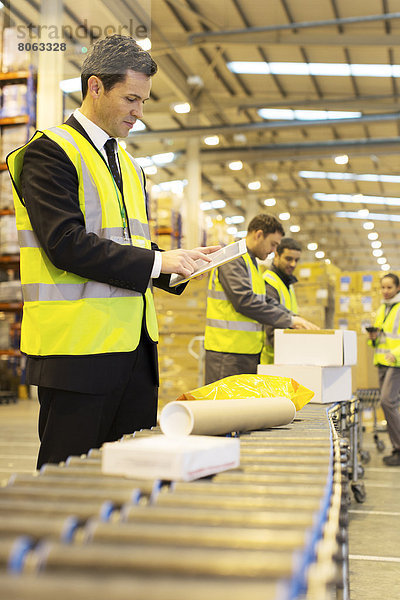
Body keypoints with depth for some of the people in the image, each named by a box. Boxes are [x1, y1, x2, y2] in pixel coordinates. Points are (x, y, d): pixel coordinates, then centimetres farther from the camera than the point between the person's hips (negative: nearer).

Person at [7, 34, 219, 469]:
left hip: (136, 346, 8)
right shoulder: (50, 152, -6)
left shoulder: (128, 164, 20)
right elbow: (66, 244, -18)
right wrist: (157, 261, -18)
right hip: (78, 347, -8)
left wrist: (182, 261, 3)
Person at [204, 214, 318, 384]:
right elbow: (245, 301, -21)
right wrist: (289, 320, -16)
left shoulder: (250, 262, 20)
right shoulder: (233, 258, -12)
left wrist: (296, 320, 8)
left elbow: (265, 302, 22)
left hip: (249, 351, 10)